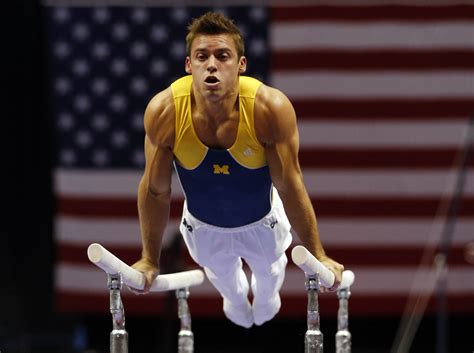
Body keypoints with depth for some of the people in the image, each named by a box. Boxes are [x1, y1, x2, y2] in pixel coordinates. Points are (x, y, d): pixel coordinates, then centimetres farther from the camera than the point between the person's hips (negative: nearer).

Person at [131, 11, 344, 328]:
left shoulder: (271, 108, -38)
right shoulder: (164, 112, -35)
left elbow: (290, 185, -25)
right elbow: (156, 190, -19)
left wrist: (317, 255, -18)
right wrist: (150, 260, -11)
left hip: (261, 219, 0)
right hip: (203, 225, 1)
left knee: (270, 270, 32)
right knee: (221, 273, 33)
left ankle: (266, 297, 69)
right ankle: (235, 299, 69)